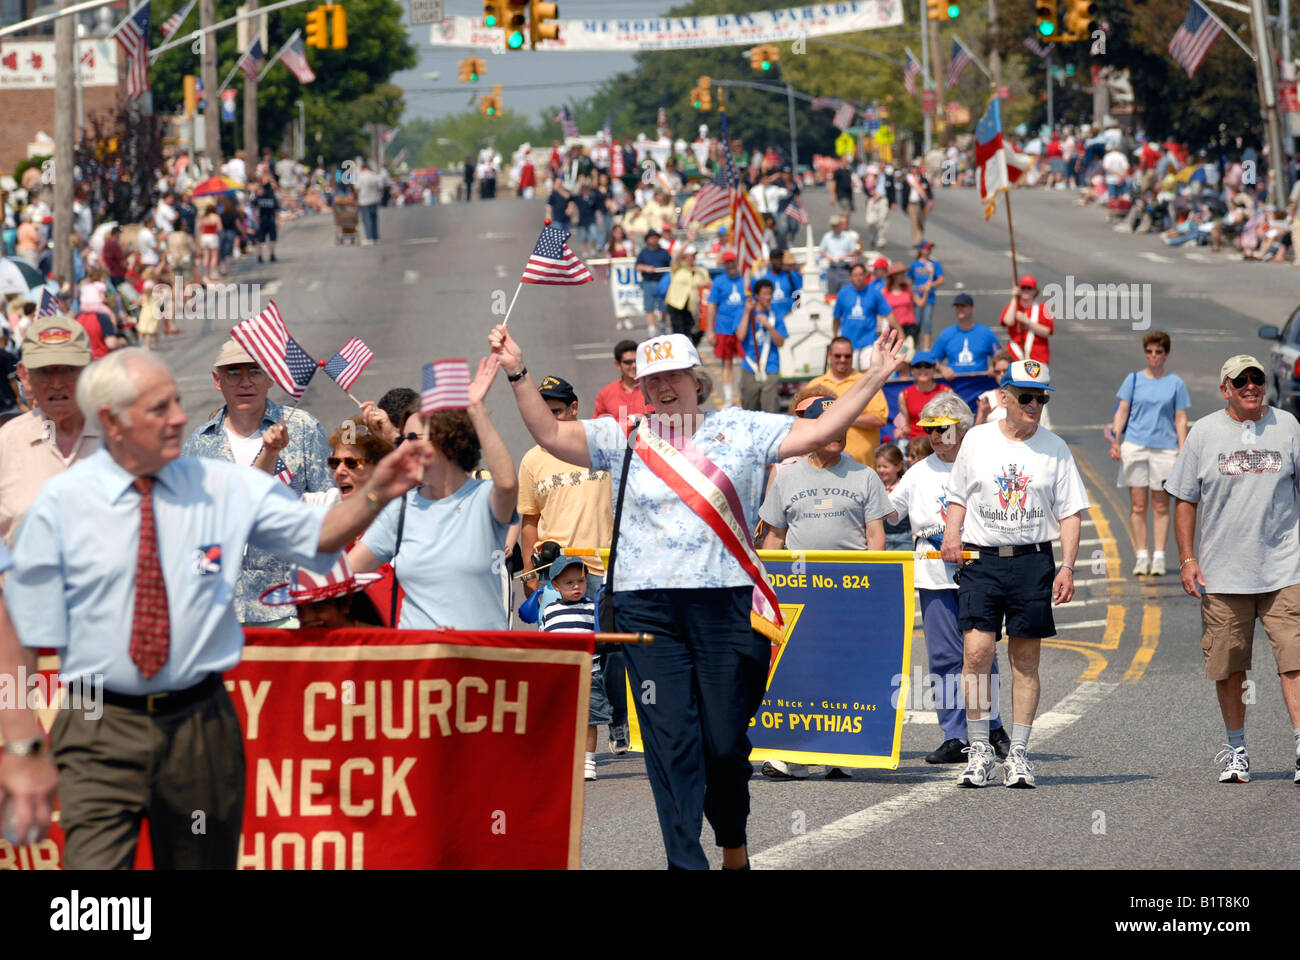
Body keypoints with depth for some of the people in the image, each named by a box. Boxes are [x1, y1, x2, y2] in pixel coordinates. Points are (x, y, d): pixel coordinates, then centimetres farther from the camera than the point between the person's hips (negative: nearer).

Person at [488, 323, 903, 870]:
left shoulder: (740, 431, 8)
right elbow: (551, 434, 5)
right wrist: (518, 375, -4)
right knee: (670, 739, -4)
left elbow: (818, 432, 5)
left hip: (725, 602, -1)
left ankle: (734, 846, 26)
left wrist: (873, 380, -2)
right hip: (647, 606, 1)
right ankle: (686, 861, -2)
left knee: (726, 741, 2)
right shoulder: (624, 439, 10)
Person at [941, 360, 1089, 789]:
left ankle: (1018, 754, 9)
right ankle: (979, 751, -3)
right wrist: (952, 536, -1)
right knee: (977, 652, -11)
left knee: (1026, 660, 2)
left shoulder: (1054, 448, 5)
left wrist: (1067, 567, -4)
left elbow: (1070, 512, 5)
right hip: (981, 559, 0)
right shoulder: (977, 440, 6)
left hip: (1033, 560, 0)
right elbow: (959, 496, 16)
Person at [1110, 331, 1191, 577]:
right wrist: (1115, 439, -9)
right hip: (1135, 444, 0)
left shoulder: (1175, 383, 6)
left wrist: (1182, 452, -1)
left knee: (1161, 506, 2)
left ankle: (1159, 557, 6)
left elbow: (1181, 420, 6)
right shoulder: (1133, 380, 7)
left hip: (1164, 448, 0)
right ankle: (1141, 557, 6)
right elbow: (1122, 411, 5)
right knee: (1138, 504, 1)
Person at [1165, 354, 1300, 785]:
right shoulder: (1204, 433, 4)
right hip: (1222, 572, 0)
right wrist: (1187, 559, 1)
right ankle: (1235, 751, 19)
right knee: (1228, 665, 6)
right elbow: (1185, 499, 7)